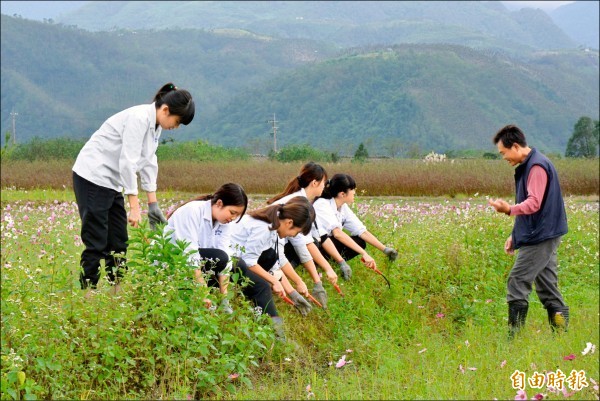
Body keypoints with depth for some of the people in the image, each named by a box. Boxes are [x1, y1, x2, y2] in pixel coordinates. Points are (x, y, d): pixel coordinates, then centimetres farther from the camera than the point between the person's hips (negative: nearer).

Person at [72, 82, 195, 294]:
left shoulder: (155, 125, 8)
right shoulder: (139, 119, -21)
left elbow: (148, 163, 15)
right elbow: (128, 162, -25)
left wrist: (153, 204, 13)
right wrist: (134, 206, -24)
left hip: (111, 182, 9)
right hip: (92, 177, -9)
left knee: (118, 242, 8)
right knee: (97, 243, -9)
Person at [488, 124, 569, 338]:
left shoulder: (537, 166, -16)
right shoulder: (527, 166, 17)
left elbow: (534, 203, -25)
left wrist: (510, 209, -39)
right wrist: (515, 235, 24)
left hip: (540, 238, -10)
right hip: (543, 236, 10)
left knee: (517, 284, -10)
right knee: (547, 288, 10)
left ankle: (514, 337, -9)